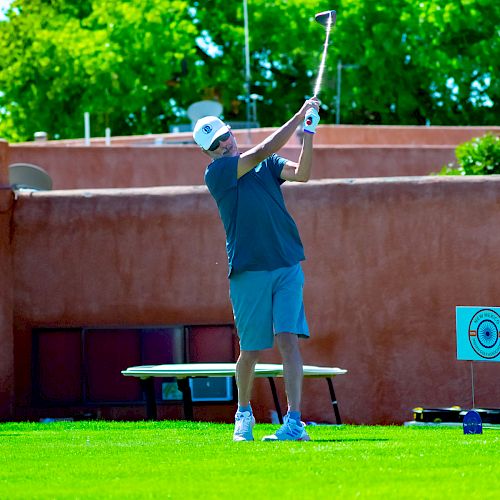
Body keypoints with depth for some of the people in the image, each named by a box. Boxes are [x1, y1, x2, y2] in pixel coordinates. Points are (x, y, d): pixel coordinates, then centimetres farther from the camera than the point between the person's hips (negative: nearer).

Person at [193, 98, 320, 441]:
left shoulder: (267, 165, 13)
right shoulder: (216, 173, -2)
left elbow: (300, 173, -5)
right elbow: (263, 151, -12)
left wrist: (308, 133, -17)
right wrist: (300, 116, -10)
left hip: (288, 267, 2)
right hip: (248, 271, -2)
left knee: (288, 339, -10)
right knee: (252, 349, 3)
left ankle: (294, 422, -15)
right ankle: (244, 413, 28)